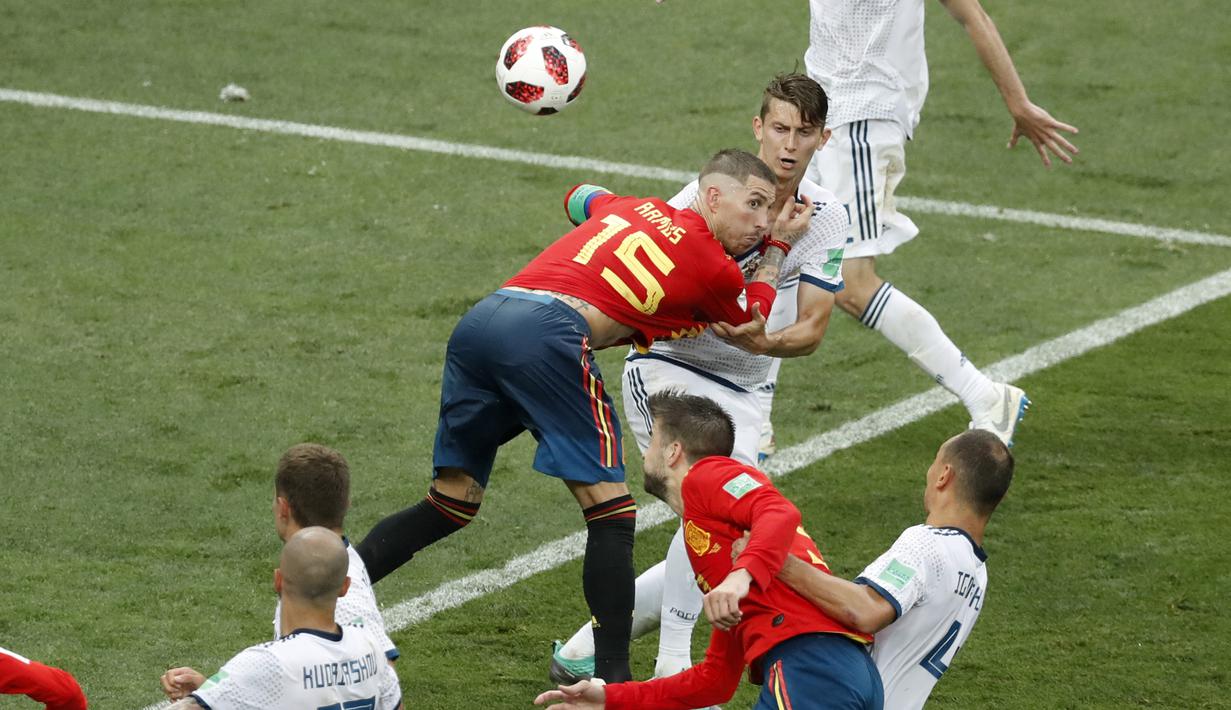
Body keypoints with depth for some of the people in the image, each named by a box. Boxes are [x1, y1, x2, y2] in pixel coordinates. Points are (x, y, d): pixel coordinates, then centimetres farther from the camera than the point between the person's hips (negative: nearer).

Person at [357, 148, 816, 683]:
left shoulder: (633, 208, 27)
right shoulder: (713, 267, 10)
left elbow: (579, 198, 52)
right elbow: (755, 325, 33)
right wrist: (779, 247, 41)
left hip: (476, 323, 7)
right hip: (545, 334, -7)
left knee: (450, 504, 17)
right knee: (610, 512, 0)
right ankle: (612, 678, -4)